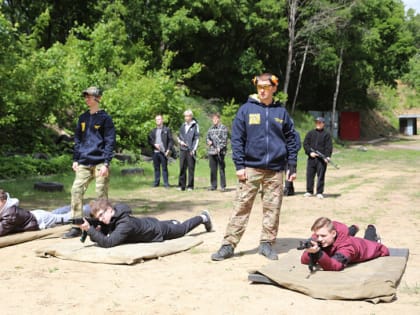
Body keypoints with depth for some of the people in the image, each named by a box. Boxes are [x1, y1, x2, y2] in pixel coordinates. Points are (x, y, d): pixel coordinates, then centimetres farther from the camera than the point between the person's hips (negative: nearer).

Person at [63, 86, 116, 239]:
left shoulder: (105, 118, -2)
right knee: (76, 190, -3)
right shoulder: (83, 118, 15)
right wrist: (75, 159, 11)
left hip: (100, 163, -5)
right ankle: (76, 227, 3)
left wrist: (106, 163, -14)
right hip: (83, 163, 5)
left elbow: (110, 141, -6)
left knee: (101, 194, -2)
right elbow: (78, 139, 19)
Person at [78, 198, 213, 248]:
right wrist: (95, 232, -36)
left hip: (158, 230, -5)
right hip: (147, 223, 5)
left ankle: (203, 217, 46)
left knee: (183, 229, 23)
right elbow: (101, 237, -14)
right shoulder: (109, 221, -20)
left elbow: (107, 242, -51)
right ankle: (173, 222, 63)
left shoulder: (125, 224, -43)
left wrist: (89, 229, -55)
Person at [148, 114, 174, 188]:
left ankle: (166, 183, 0)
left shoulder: (167, 130, 4)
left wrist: (169, 150, -11)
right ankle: (156, 182, 15)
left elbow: (171, 140, -1)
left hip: (163, 152, -4)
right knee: (156, 168, 8)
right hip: (155, 152, 4)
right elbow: (149, 140, 11)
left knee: (164, 168, -3)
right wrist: (154, 144, -8)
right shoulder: (153, 131, 16)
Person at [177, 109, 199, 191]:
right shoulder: (183, 126, 14)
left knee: (191, 168, -1)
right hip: (182, 150, 4)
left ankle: (190, 186, 4)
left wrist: (194, 149, -11)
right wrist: (180, 141, 1)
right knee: (182, 168, 5)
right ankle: (181, 185, 10)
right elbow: (178, 136, 22)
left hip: (191, 150, -4)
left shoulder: (195, 125, 0)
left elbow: (197, 138, -4)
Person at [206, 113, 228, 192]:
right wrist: (208, 141, 0)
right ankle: (213, 185, 16)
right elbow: (207, 137, 23)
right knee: (213, 169, 9)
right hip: (211, 151, 5)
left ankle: (223, 186, 1)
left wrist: (219, 148, -18)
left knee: (221, 169, -3)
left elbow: (224, 139, -7)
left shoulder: (223, 128, -1)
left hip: (220, 152, -5)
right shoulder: (211, 128, 16)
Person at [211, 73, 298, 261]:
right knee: (241, 207, -3)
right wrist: (239, 165, -8)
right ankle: (228, 245, 1)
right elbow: (237, 138, -1)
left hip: (275, 170, 2)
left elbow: (290, 140, 12)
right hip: (250, 168, -2)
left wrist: (292, 166, 6)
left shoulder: (281, 112, 9)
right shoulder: (246, 110, 2)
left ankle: (267, 243, 18)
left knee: (272, 208, 6)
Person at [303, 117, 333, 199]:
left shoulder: (326, 134, 7)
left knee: (321, 175, -2)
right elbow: (305, 144, 8)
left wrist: (327, 156, -14)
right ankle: (309, 191, 13)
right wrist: (310, 152, -7)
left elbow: (329, 147, 0)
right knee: (309, 174, 3)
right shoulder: (310, 133, 13)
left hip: (322, 158, -2)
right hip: (311, 158, 2)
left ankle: (319, 192, 4)